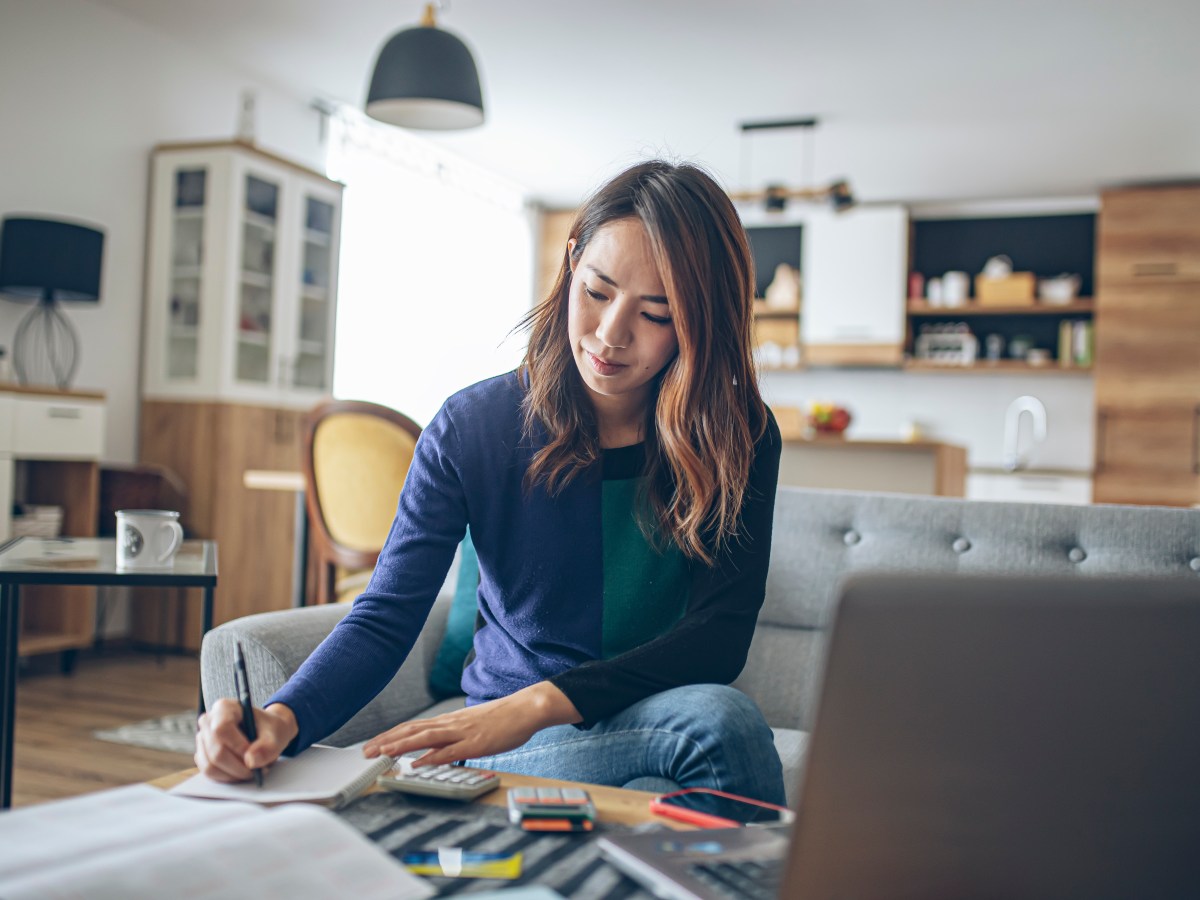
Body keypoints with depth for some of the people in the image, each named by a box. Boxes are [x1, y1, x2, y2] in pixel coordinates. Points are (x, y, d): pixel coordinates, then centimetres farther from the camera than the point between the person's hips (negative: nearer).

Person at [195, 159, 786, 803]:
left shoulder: (740, 439, -7)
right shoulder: (472, 426, -7)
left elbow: (722, 633, -16)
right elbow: (385, 618, -11)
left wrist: (541, 703, -30)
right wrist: (282, 719, -32)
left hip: (660, 714, 2)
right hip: (512, 746, -1)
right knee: (717, 720, -34)